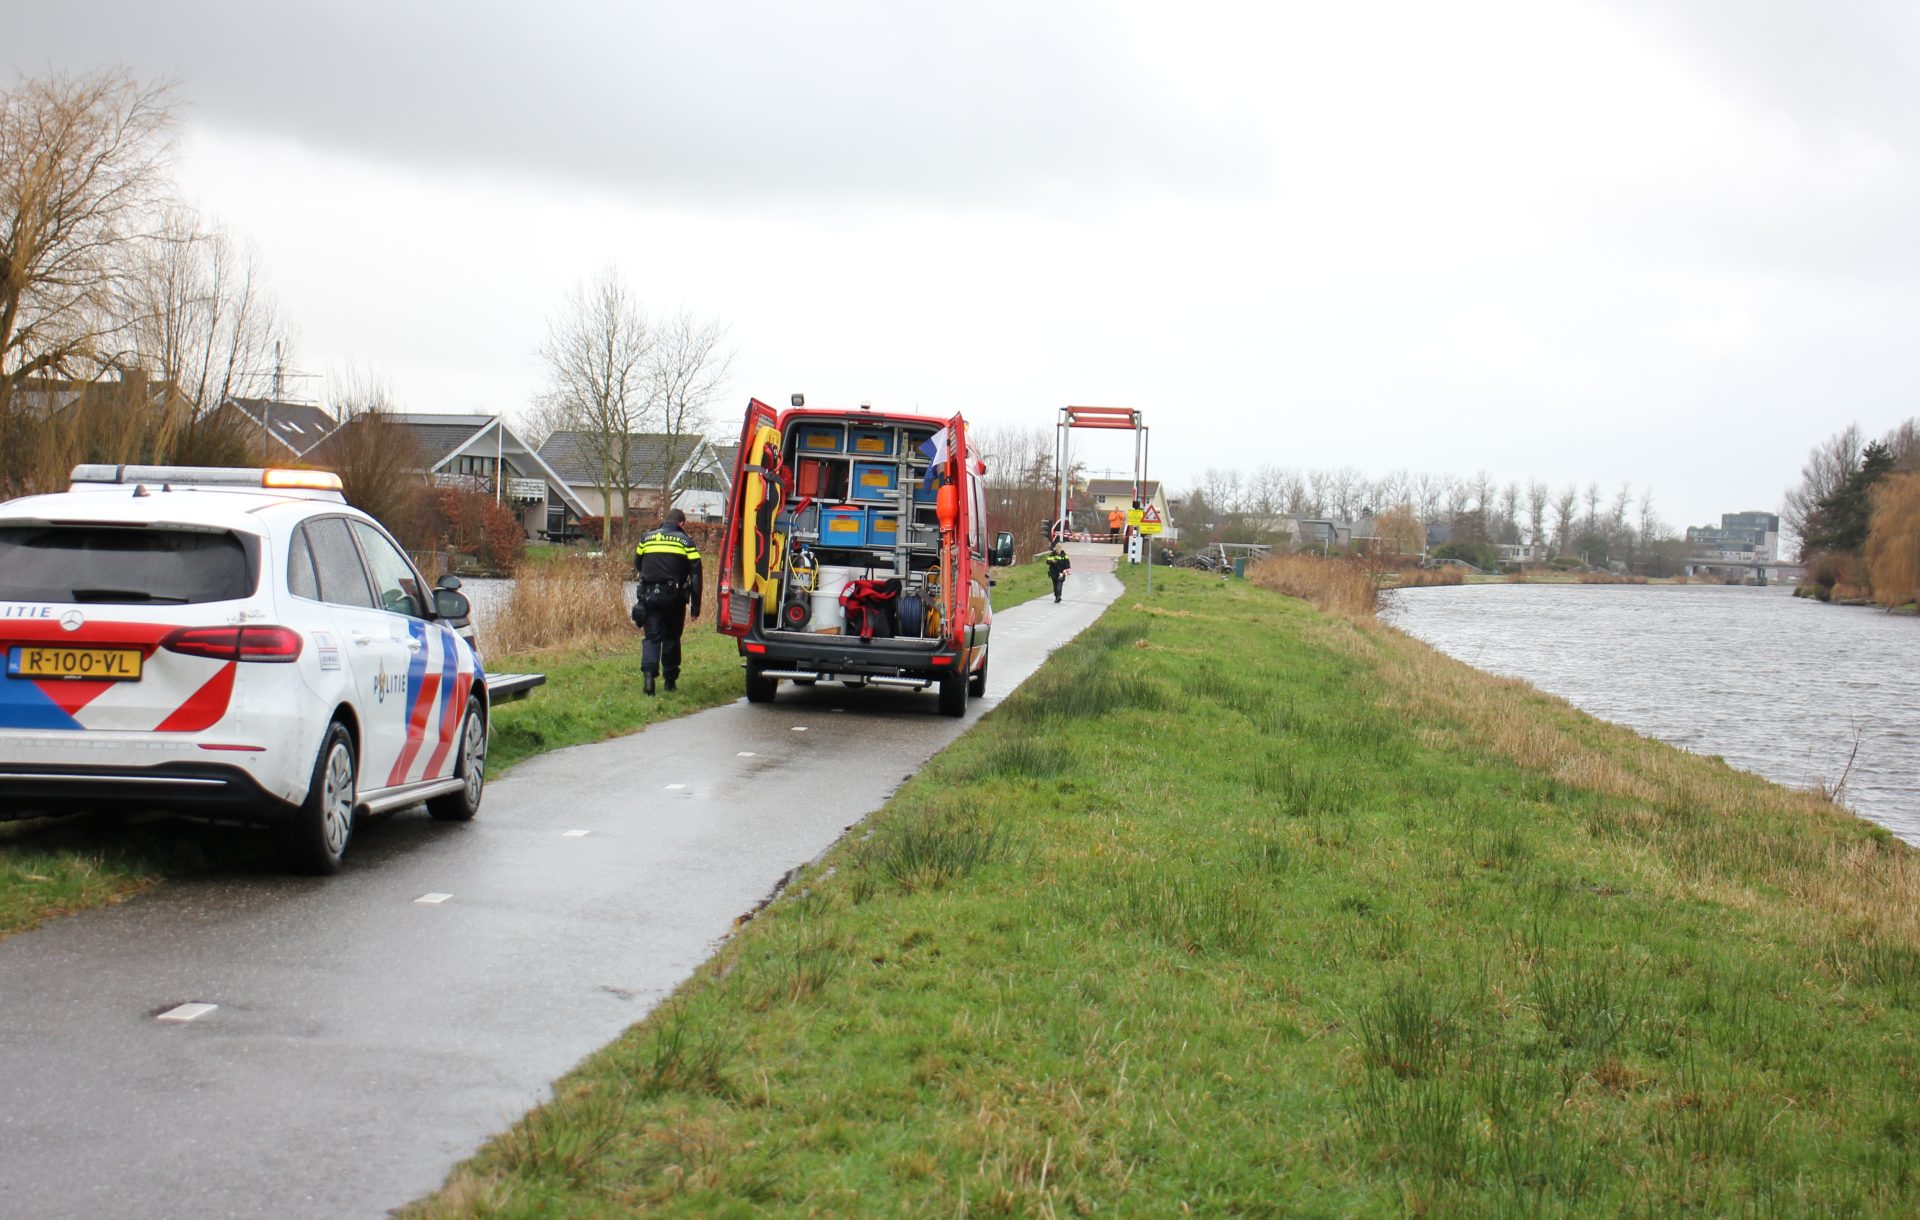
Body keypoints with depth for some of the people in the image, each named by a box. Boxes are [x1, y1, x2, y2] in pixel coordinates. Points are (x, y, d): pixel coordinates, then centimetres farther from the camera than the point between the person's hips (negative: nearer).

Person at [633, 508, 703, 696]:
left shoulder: (647, 538, 9)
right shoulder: (685, 542, 2)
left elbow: (637, 566, 20)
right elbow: (695, 575, -2)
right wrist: (696, 607, 1)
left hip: (649, 596, 1)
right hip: (674, 597, -1)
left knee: (652, 636, 1)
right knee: (672, 638, 13)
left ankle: (649, 671, -23)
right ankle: (670, 679, 18)